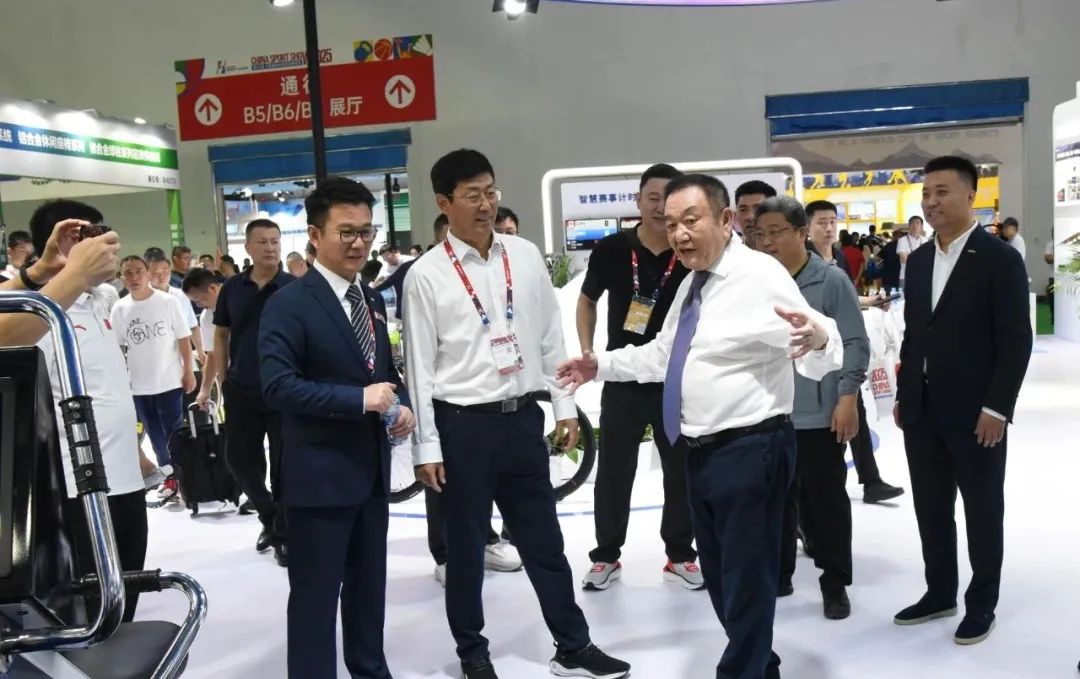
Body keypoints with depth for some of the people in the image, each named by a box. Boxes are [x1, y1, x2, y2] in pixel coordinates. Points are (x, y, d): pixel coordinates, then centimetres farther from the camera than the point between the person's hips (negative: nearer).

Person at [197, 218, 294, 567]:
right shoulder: (232, 288, 3)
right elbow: (221, 336, 9)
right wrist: (210, 385, 8)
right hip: (241, 390, 3)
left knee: (284, 465, 4)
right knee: (240, 460, 9)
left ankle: (284, 532, 21)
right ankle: (269, 516, 33)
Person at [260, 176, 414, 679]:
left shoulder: (373, 301, 11)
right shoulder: (289, 304, -13)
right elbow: (277, 386, -22)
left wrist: (401, 405, -2)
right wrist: (359, 399, -24)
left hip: (372, 471, 7)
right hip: (319, 475, -7)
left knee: (368, 586, 20)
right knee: (316, 595, 4)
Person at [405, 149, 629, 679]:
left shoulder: (525, 256, 4)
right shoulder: (426, 274, -7)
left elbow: (550, 335, 9)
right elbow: (420, 363, -6)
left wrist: (565, 406, 8)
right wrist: (426, 446, -7)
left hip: (523, 416, 3)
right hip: (463, 423, -3)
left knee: (543, 540, 14)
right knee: (466, 546, 12)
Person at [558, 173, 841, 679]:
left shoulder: (761, 276, -16)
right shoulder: (691, 283, 11)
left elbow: (821, 362, -25)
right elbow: (662, 356, 22)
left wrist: (818, 338, -47)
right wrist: (601, 365, 14)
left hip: (749, 451, -9)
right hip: (700, 452, 9)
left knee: (747, 580, 3)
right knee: (720, 576, 22)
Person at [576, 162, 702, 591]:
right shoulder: (611, 249, -6)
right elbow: (587, 300, 8)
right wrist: (586, 351, -1)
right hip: (622, 379, 0)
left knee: (682, 470, 11)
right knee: (613, 471, 8)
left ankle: (679, 556, 28)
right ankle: (606, 556, 24)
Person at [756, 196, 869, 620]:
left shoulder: (831, 281, -7)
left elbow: (854, 343, -6)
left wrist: (848, 397, -12)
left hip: (820, 415, -4)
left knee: (825, 501, 7)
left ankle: (835, 584, 22)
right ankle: (776, 575, 30)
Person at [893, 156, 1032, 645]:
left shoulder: (1000, 259, -9)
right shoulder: (918, 261, 10)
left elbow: (1016, 340, -12)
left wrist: (996, 408, -16)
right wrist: (903, 395, 10)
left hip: (975, 414, -6)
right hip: (923, 411, 6)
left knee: (982, 512, 8)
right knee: (931, 509, 14)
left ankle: (981, 603, 22)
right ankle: (940, 593, 29)